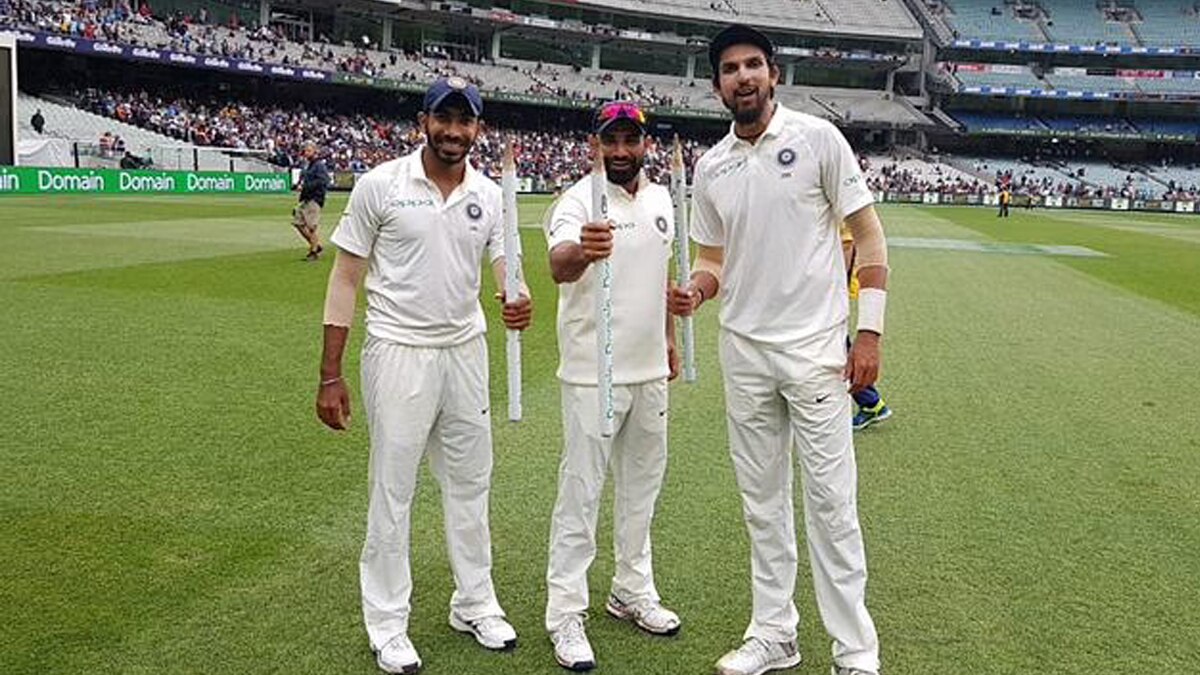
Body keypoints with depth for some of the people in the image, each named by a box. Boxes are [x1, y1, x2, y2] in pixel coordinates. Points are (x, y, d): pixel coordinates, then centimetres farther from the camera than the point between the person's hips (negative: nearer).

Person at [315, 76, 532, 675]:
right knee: (392, 491, 4)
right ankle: (387, 625, 18)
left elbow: (504, 267, 6)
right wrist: (331, 374, -9)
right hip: (399, 353, -4)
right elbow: (345, 276, -6)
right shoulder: (381, 184, -8)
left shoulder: (488, 195, 4)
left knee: (470, 484, 15)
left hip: (466, 351, 5)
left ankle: (474, 605, 31)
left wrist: (518, 302, -21)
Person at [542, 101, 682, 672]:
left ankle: (632, 591, 32)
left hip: (649, 369, 7)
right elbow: (558, 266, -35)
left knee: (642, 481, 16)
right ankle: (565, 613, 9)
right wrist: (582, 251, -57)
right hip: (593, 373, -7)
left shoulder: (661, 200, 8)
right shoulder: (578, 201, -14)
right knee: (581, 489, -1)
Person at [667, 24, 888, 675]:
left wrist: (870, 330, -10)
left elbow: (869, 234, -3)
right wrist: (695, 289, -8)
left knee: (829, 499, -2)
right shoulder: (710, 166, 8)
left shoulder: (816, 137, -4)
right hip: (743, 351, 5)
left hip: (815, 349, -4)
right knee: (761, 499, 11)